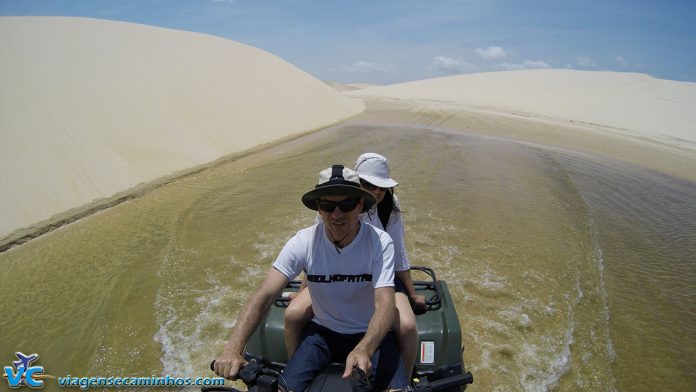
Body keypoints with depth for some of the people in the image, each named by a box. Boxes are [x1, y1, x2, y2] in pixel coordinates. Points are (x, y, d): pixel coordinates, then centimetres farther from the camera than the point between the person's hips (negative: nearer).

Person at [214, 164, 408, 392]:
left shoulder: (380, 242, -20)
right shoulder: (303, 242, -17)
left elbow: (384, 305, -28)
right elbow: (263, 296, -22)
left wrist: (363, 350, -47)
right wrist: (233, 349, -36)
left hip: (370, 334, -1)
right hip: (323, 331, 1)